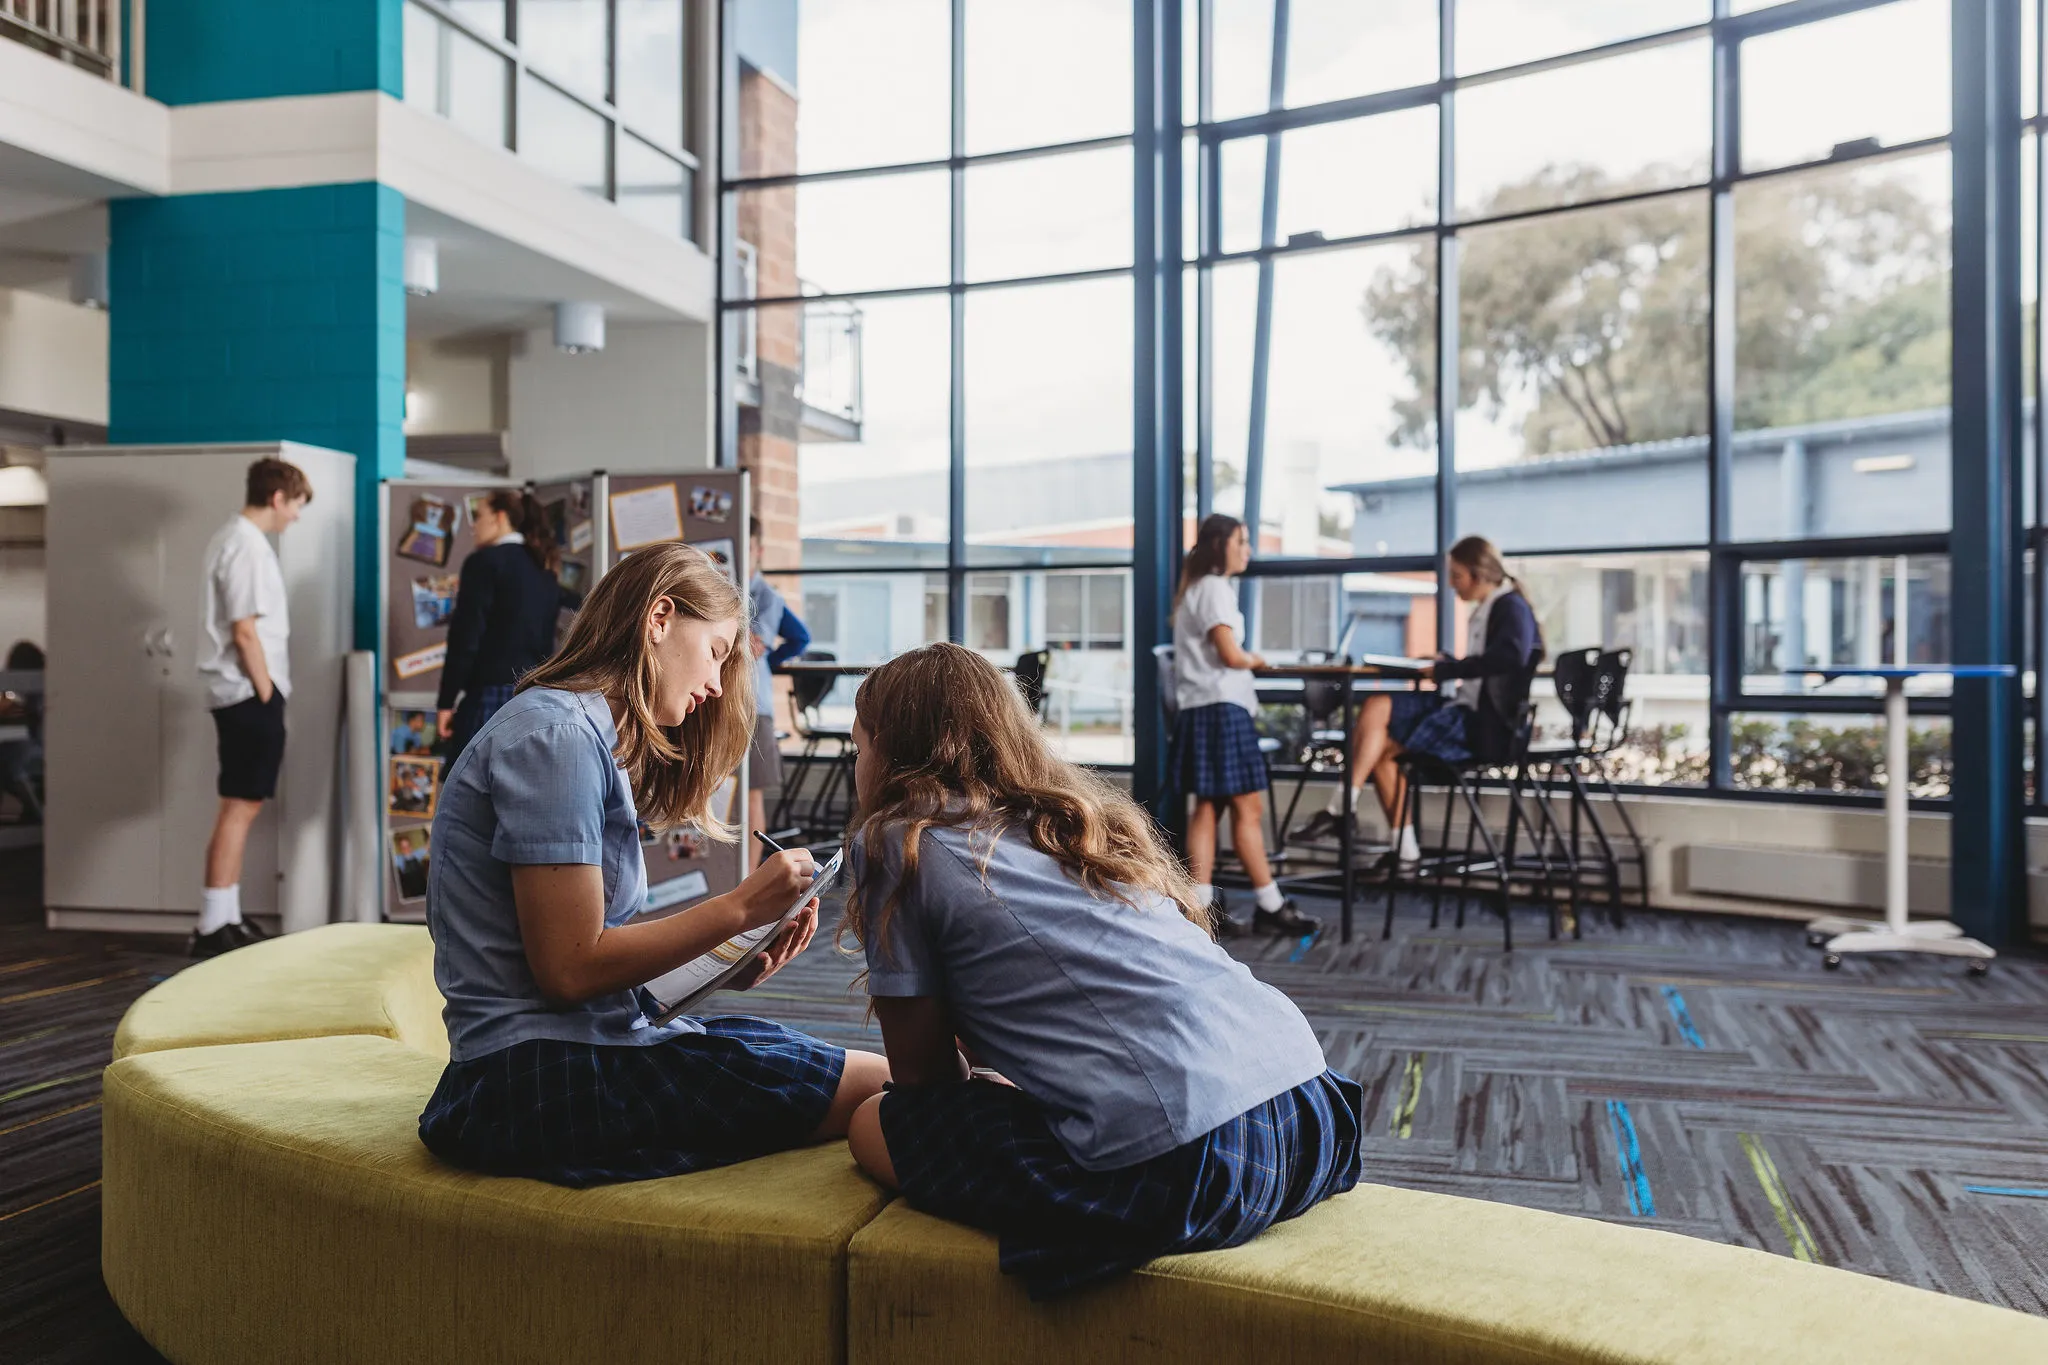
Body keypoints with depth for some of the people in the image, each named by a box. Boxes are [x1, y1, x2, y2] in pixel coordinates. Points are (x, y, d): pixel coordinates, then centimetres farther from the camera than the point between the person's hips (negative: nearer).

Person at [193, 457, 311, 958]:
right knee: (241, 805, -6)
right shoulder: (247, 545, -15)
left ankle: (224, 922, 18)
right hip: (249, 693, -10)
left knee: (239, 806, 12)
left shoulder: (232, 538, 16)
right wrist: (266, 695, -13)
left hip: (240, 693, 10)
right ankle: (213, 927, -3)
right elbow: (244, 632, -19)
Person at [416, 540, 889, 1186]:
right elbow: (571, 968, -19)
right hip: (539, 1079, -10)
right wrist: (740, 907, -15)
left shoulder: (594, 736, 17)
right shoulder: (554, 733, -14)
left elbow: (604, 939, 8)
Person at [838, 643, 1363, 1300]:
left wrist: (978, 1079, 27)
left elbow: (922, 1070, 8)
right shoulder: (1076, 818, 24)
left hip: (1177, 1171, -8)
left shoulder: (898, 841, 5)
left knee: (876, 1126, 13)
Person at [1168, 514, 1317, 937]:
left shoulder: (1197, 589, 21)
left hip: (1201, 709, 10)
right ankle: (1270, 907, -1)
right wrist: (1254, 661, 1)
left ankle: (1204, 905, 5)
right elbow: (1230, 655, -18)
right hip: (1221, 707, -10)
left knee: (1208, 807, 6)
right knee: (1248, 808, -6)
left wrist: (1245, 661, 8)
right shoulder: (1216, 588, -10)